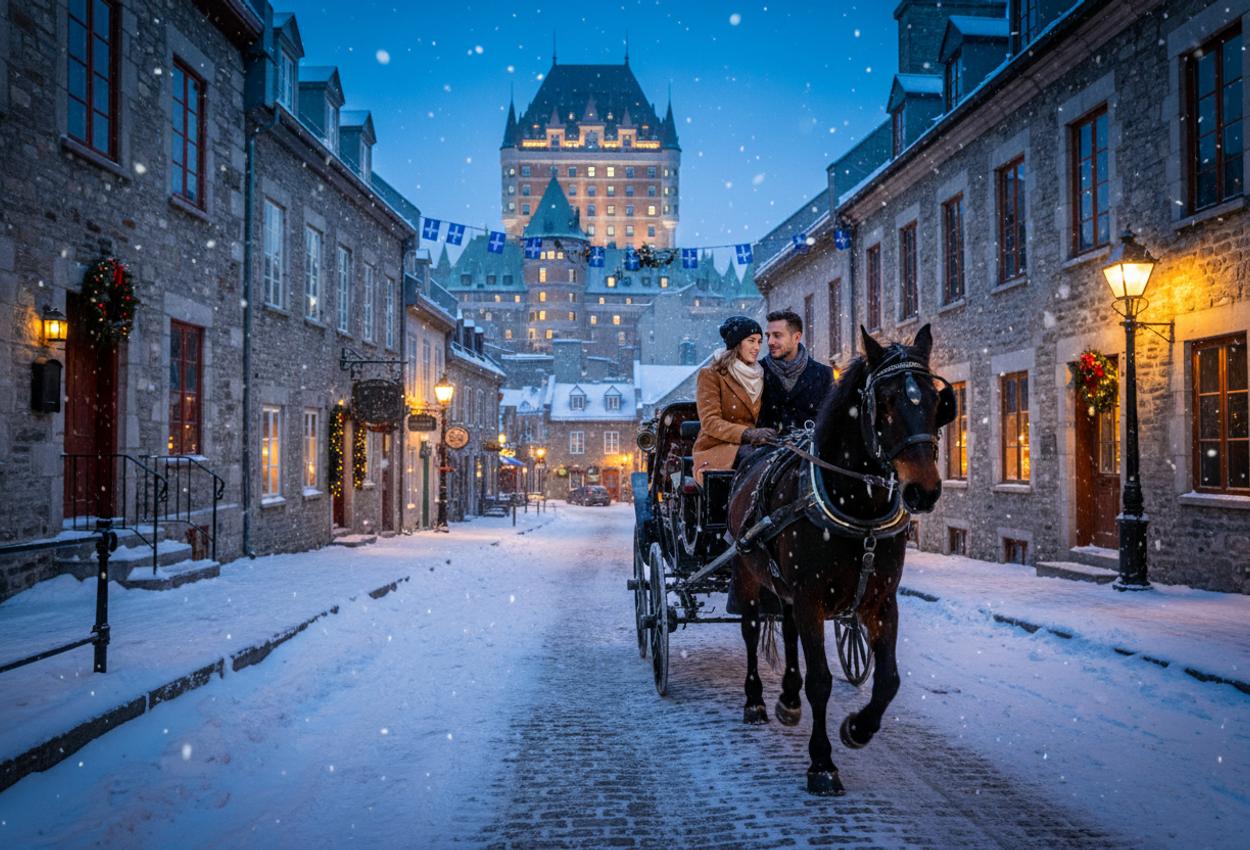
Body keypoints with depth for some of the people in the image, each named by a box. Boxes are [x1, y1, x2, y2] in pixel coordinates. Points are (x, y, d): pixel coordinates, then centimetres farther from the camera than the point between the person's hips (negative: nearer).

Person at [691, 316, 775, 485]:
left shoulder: (759, 377, 20)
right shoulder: (711, 375, 0)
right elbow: (709, 422, -11)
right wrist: (747, 434, -26)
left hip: (748, 447, 5)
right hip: (714, 451, -5)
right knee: (746, 453, -36)